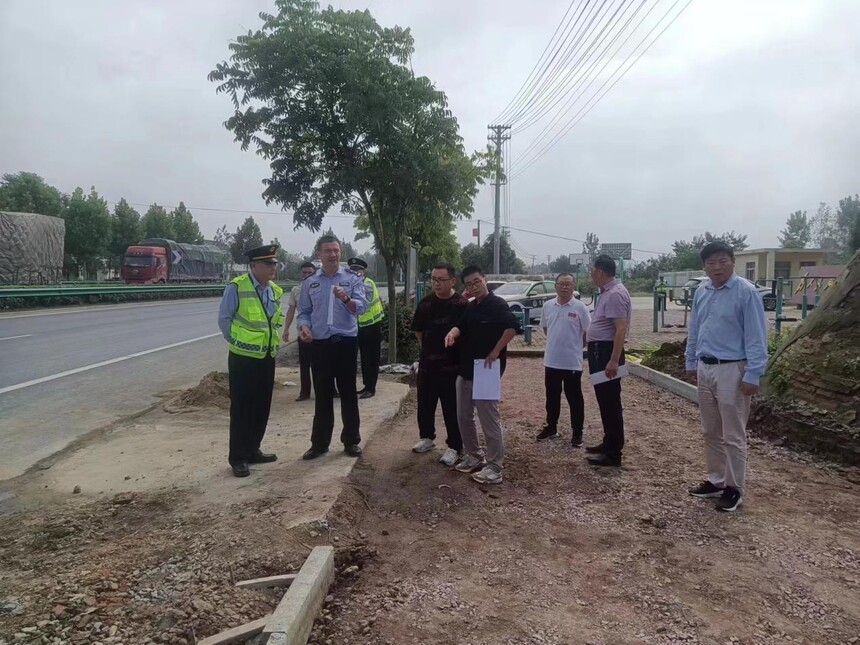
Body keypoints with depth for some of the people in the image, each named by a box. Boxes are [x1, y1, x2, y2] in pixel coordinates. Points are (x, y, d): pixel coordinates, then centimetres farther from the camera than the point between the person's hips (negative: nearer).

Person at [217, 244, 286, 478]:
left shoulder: (276, 291, 7)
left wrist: (271, 342, 10)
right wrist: (238, 342, -6)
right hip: (243, 357, -7)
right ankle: (238, 458, 11)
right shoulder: (237, 287, -14)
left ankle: (252, 450, 27)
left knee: (262, 406, 13)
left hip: (267, 357, 7)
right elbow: (223, 319, -9)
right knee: (241, 408, 0)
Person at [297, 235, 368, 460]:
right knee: (322, 396, 9)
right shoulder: (310, 283, 8)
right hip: (320, 344, 2)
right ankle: (319, 443, 18)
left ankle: (351, 441, 17)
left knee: (348, 393, 6)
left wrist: (346, 299, -33)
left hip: (346, 342, -2)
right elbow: (304, 312, 9)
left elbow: (361, 307, -13)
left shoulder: (352, 279, 0)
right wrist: (304, 326, -13)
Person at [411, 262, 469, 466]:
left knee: (452, 409, 3)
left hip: (452, 365, -5)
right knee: (424, 404, 16)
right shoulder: (426, 302, 3)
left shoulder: (462, 304, -12)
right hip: (427, 363, 5)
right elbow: (418, 329, 17)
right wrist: (427, 347, 14)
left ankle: (455, 447, 15)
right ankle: (427, 437, 35)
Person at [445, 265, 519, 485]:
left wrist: (495, 352, -22)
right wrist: (452, 332, -19)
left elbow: (513, 326, -25)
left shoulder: (497, 304, -12)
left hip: (486, 371, -9)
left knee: (489, 419, -5)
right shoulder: (471, 307, 14)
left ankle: (494, 467, 3)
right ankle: (474, 456, 28)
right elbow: (462, 326, 6)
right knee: (464, 417, 14)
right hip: (465, 369, 9)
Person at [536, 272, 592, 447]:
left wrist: (575, 346, 3)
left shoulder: (580, 308, -9)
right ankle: (551, 427, 29)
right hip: (551, 360, 4)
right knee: (552, 397, 15)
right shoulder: (548, 306, 3)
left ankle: (577, 432, 15)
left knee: (574, 398, 5)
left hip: (572, 362, -4)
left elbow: (588, 332, -3)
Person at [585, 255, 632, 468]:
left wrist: (614, 360, -29)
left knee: (611, 402, -5)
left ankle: (614, 453, 1)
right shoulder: (607, 292, 14)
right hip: (599, 351, 11)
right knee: (604, 400, 18)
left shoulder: (616, 294, -18)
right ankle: (609, 443, 29)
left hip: (607, 352, -11)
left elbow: (621, 329, -25)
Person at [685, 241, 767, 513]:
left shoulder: (746, 292, -13)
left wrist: (752, 375, -17)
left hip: (732, 370, -7)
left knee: (733, 435, 2)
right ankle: (716, 481, 30)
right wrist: (691, 362, 18)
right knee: (711, 432, 16)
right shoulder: (701, 291, 7)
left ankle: (734, 489, 15)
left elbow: (756, 337, -14)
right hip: (705, 369, 7)